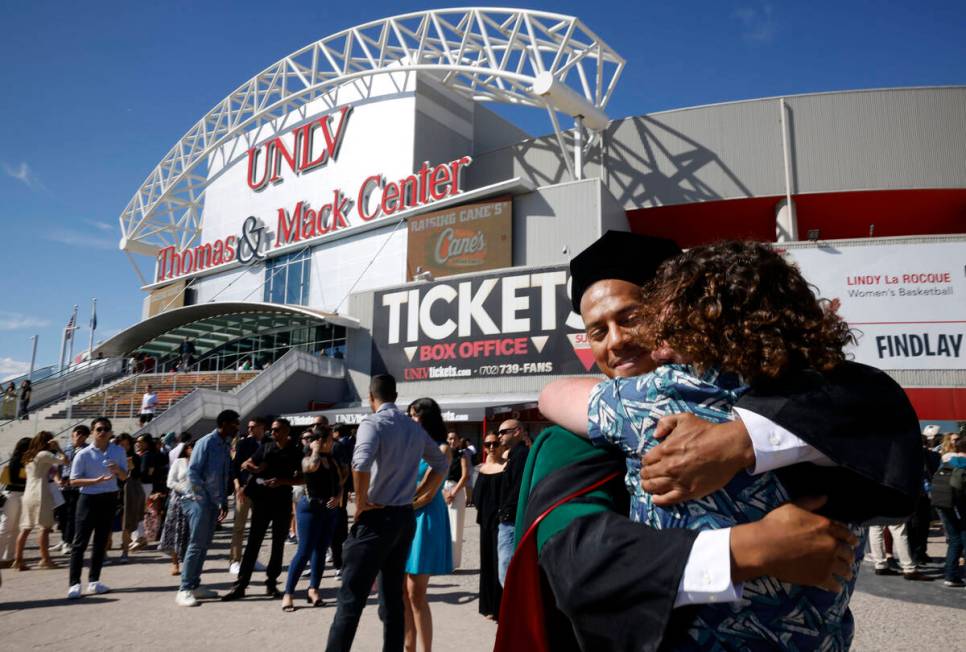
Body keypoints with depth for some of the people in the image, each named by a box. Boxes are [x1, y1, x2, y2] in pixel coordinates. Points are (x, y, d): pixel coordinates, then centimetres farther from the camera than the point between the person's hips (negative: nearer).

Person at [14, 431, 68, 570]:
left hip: (28, 495, 8)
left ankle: (18, 559, 9)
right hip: (41, 495, -8)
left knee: (25, 529, 8)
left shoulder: (29, 456, 18)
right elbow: (65, 461, -12)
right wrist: (57, 448, -4)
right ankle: (45, 559, -2)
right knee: (45, 527, -3)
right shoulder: (44, 454, -8)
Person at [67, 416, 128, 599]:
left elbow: (124, 477, 8)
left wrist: (117, 470, -15)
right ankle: (74, 583, 2)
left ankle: (93, 581, 18)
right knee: (81, 542, -3)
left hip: (109, 498, 4)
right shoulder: (83, 455, -7)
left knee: (101, 541, 9)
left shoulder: (119, 451, 3)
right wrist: (97, 480, -21)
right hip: (89, 499, -3)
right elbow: (74, 481, -7)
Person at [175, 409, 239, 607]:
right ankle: (184, 590, 0)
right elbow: (193, 472, -16)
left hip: (215, 502, 8)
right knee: (196, 545, -7)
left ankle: (195, 586, 20)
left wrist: (223, 501, 10)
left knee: (204, 545, 12)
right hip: (200, 501, -8)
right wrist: (203, 497, -12)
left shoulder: (225, 446, 11)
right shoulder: (206, 443, -12)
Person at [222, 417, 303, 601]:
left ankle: (271, 582, 18)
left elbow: (301, 478, -1)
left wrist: (282, 481, -17)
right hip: (262, 500, 1)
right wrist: (256, 469, -12)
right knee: (253, 542, 0)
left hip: (283, 503, -1)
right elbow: (245, 464, 10)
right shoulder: (266, 447, 4)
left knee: (278, 544, 7)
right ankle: (240, 585, 4)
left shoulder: (296, 452, 0)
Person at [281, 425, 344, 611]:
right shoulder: (307, 460, -9)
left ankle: (313, 589, 19)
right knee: (305, 551, -7)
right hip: (311, 509, -6)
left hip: (330, 509, 6)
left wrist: (338, 497, -6)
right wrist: (315, 449, -17)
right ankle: (288, 593, 2)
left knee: (321, 550, 10)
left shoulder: (332, 460, 9)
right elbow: (313, 466, -35)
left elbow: (339, 483, 14)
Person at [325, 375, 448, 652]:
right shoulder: (414, 428, 10)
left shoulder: (373, 423, -11)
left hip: (376, 517, -6)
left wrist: (361, 503, -15)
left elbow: (361, 463, -28)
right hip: (405, 517, 6)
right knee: (393, 596, 14)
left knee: (351, 597, -2)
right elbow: (442, 464, 18)